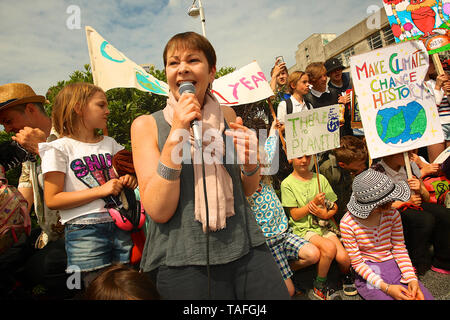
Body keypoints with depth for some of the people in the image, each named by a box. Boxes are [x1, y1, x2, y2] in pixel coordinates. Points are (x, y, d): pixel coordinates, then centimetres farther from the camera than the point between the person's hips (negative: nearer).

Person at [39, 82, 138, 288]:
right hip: (85, 233, -4)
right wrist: (100, 190, -16)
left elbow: (125, 174, 25)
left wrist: (130, 180, 0)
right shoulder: (59, 148, -2)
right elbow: (52, 200, -8)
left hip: (120, 227, 5)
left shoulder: (110, 143, 13)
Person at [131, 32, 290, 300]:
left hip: (246, 248, 3)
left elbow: (248, 190, 11)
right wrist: (177, 133, -19)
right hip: (182, 262, -2)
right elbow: (158, 211, -13)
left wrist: (250, 162, -11)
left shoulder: (227, 115, 5)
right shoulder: (146, 125, -3)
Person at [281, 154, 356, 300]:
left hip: (324, 226, 4)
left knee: (343, 257, -19)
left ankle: (346, 276, 19)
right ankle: (319, 286, -4)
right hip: (303, 229, -3)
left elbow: (334, 207, 10)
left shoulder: (320, 178, 8)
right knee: (329, 247, -29)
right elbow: (295, 215, -6)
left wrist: (326, 214, -11)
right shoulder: (287, 183, -4)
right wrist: (313, 203, -17)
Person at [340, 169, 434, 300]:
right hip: (369, 272, -3)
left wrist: (412, 279, -12)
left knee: (426, 297, -16)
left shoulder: (392, 214, -6)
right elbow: (357, 263, -12)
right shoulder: (347, 224, -18)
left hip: (394, 265, 4)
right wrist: (386, 287, -21)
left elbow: (400, 250, 2)